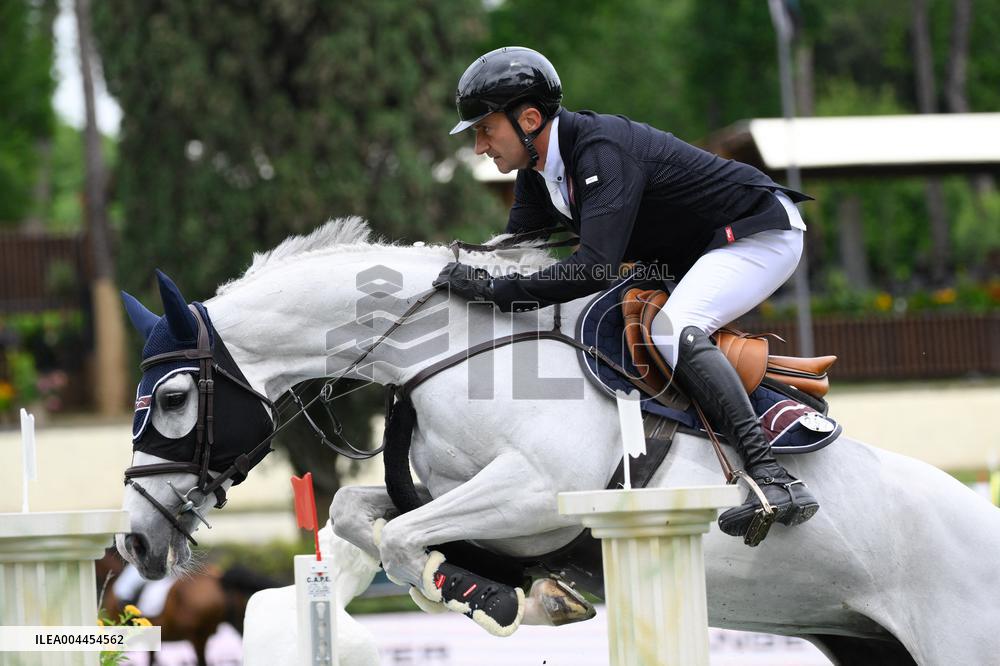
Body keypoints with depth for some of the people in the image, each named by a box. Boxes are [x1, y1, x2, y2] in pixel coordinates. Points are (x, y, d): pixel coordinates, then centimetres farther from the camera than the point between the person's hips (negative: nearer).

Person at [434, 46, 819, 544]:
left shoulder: (603, 152, -30)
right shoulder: (537, 172, 1)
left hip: (761, 232, -11)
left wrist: (494, 290, -37)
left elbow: (595, 269, -40)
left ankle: (773, 479, -39)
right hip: (698, 253, 11)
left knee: (672, 330, -31)